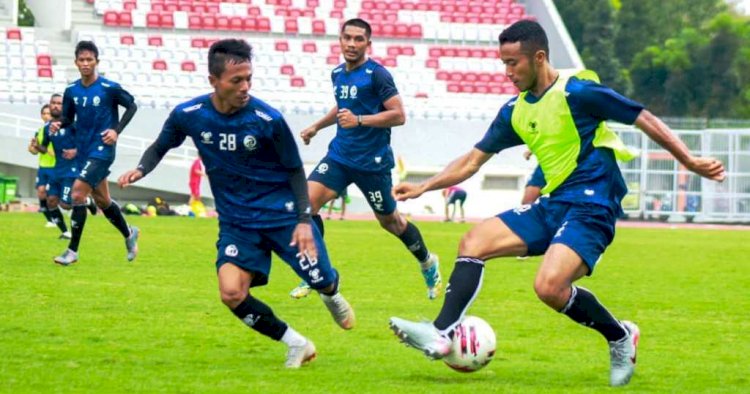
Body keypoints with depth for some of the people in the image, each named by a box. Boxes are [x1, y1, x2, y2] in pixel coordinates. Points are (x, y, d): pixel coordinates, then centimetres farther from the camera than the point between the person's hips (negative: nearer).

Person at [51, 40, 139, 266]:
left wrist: (116, 130, -12)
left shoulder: (109, 88, -12)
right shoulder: (71, 91, 3)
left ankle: (72, 251, -11)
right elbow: (68, 118, 13)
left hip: (102, 150, -6)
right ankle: (129, 234, 41)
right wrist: (58, 124, -10)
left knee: (78, 193, -18)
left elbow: (131, 106, -1)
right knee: (102, 200, 16)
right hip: (83, 152, 6)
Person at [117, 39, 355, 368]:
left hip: (282, 214, -2)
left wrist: (304, 220, -12)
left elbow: (295, 170, -5)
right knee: (231, 293, -19)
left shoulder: (268, 120, -18)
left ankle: (332, 295, 43)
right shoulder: (188, 115, -11)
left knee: (322, 282, 0)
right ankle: (296, 345, 3)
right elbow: (160, 147, 9)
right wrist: (140, 170, -11)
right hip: (236, 222, 2)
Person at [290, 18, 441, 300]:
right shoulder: (337, 74, 8)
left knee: (390, 221, 9)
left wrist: (359, 120, -26)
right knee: (307, 201, -14)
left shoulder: (377, 74, -13)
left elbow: (398, 115, -18)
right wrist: (317, 126, 25)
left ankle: (428, 264, 35)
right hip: (339, 156, 6)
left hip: (372, 161, -6)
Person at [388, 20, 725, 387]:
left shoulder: (576, 92, -12)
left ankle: (620, 336, -3)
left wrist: (690, 161, -13)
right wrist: (424, 187, 9)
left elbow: (644, 118, -8)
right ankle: (441, 335, -10)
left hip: (592, 208, -8)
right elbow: (473, 159, 19)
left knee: (549, 287, -26)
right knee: (473, 242, -3)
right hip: (553, 205, 8)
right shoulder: (515, 111, 11)